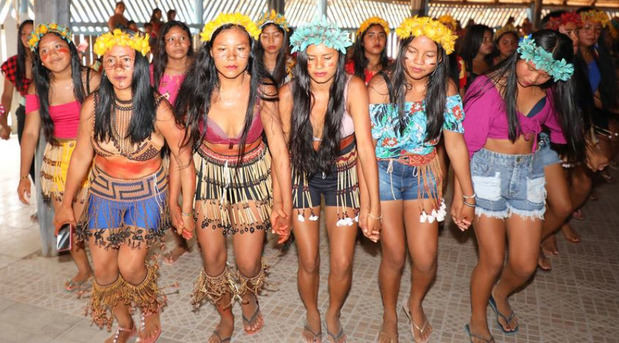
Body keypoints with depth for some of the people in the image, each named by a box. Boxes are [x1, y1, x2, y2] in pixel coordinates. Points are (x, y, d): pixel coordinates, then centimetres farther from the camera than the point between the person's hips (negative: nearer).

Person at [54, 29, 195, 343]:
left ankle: (151, 311, 24)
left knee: (129, 266, -11)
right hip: (104, 194, 3)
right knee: (103, 270, 7)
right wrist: (66, 203, 8)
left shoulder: (158, 108, -19)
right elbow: (81, 157, 1)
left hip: (147, 196, -3)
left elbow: (184, 160, -14)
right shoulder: (93, 106, -11)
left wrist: (186, 211, -12)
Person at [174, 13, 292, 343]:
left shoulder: (262, 90, -18)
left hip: (252, 178, -1)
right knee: (212, 259, 9)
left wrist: (284, 204, -19)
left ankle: (248, 296, 44)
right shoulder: (198, 92, -16)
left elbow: (279, 149, -16)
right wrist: (173, 199, -7)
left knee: (248, 265, 4)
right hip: (208, 178, 1)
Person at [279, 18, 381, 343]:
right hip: (303, 177, 1)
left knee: (342, 265, 3)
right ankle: (312, 314, 38)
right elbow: (284, 145, -7)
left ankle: (334, 313, 35)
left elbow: (365, 145, -25)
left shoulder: (353, 88, -21)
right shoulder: (289, 93, -17)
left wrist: (373, 206, -28)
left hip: (343, 176, 0)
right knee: (308, 263, 7)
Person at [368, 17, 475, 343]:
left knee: (425, 259, 0)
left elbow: (455, 142, -5)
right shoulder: (381, 86, -14)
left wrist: (467, 195, -4)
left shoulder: (445, 88, -6)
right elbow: (367, 144, -14)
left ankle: (415, 305, 35)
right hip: (383, 173, -2)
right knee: (394, 255, 3)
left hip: (423, 175, 2)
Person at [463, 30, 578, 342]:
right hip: (489, 172, -4)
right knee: (493, 260, 1)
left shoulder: (547, 94, 3)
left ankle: (499, 294, 40)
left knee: (525, 264, 5)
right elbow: (467, 143, -13)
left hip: (529, 173, 5)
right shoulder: (490, 88, -13)